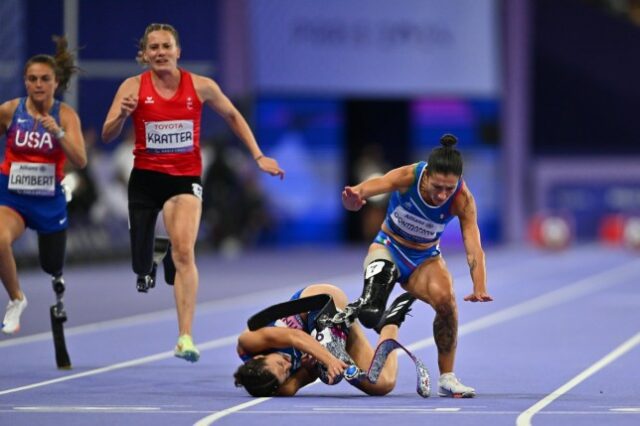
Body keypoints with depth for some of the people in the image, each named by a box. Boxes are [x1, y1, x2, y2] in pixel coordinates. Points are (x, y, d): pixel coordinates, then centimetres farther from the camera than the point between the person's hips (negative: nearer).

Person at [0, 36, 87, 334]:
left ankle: (57, 280, 60)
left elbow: (80, 161, -20)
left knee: (52, 266, 18)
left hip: (49, 200, 1)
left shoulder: (65, 115, -10)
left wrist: (58, 133, -32)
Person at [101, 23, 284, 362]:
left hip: (186, 178, -1)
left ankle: (185, 338, -24)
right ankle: (146, 271, 47)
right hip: (145, 178, 1)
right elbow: (107, 136, -10)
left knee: (184, 252, -21)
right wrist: (122, 115, -32)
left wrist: (259, 157, 7)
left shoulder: (201, 86, -4)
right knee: (140, 265, 6)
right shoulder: (134, 87, -7)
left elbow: (233, 117, 12)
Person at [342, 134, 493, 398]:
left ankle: (446, 379, -12)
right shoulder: (409, 177, -28)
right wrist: (357, 194, -73)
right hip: (389, 246, -2)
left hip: (425, 258, 2)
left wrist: (479, 289, -50)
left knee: (445, 298, -27)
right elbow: (378, 184, -49)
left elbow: (474, 247, -32)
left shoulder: (463, 200, -24)